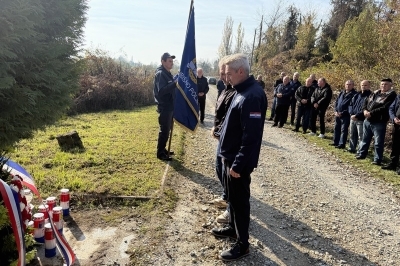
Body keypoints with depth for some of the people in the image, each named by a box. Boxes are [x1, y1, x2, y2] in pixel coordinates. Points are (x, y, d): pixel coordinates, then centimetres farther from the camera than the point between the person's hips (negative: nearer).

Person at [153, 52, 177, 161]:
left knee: (167, 129, 15)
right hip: (164, 107, -9)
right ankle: (160, 153, 4)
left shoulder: (168, 74, 14)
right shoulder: (160, 74, -15)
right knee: (164, 130, -5)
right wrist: (175, 83, -31)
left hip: (169, 106, 9)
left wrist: (176, 83, 3)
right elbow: (161, 90, -27)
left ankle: (163, 149, 27)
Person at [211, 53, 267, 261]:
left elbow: (251, 136, -27)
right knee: (232, 196, 23)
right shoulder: (242, 91, 9)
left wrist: (238, 164, -23)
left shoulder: (252, 96, -23)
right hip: (230, 156, 10)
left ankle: (242, 244, 20)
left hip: (238, 160, -10)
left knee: (239, 200, 4)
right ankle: (233, 227, 42)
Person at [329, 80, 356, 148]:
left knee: (344, 130, -4)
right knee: (336, 128, 14)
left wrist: (342, 113, -17)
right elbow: (337, 102, 15)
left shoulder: (353, 94, -9)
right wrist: (336, 111, 0)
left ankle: (342, 144, 1)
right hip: (338, 114, 7)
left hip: (345, 115, -7)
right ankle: (335, 142, 25)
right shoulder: (342, 93, 13)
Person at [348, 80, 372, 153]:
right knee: (352, 135, 17)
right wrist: (351, 114, -3)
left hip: (361, 120, -7)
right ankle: (352, 149, 30)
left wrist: (356, 116, -19)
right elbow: (351, 104, 14)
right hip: (352, 118, 7)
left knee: (361, 137, -4)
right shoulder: (357, 94, 14)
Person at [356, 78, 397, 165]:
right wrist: (365, 110, -5)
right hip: (368, 120, 7)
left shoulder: (391, 95, -8)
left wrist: (371, 113, -20)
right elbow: (366, 101, 16)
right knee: (365, 139, 19)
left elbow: (385, 108, -19)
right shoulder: (375, 93, 14)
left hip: (379, 122, -7)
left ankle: (377, 160, 10)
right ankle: (361, 154, 33)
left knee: (378, 142, 0)